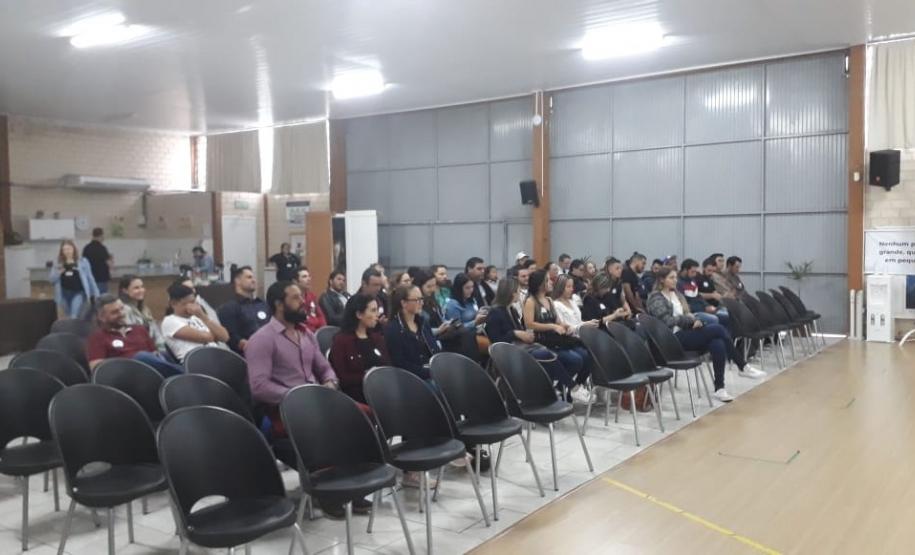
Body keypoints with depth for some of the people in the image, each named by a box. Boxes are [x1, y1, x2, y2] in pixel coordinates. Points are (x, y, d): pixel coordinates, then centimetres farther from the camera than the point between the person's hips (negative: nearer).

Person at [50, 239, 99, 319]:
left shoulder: (83, 262, 2)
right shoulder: (58, 265, 9)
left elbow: (90, 278, 5)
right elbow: (51, 279, 8)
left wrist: (95, 294, 5)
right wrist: (58, 273, -13)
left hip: (78, 293, -4)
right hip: (65, 294, 4)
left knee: (74, 317, -19)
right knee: (69, 317, 14)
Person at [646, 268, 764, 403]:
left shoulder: (676, 294, 21)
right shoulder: (656, 298, -5)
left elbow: (685, 316, 19)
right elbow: (668, 321, -16)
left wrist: (694, 321, -4)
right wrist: (691, 320, -11)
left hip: (684, 333, 8)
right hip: (673, 338, -8)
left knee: (717, 344, -22)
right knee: (718, 329, -21)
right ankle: (743, 367, -12)